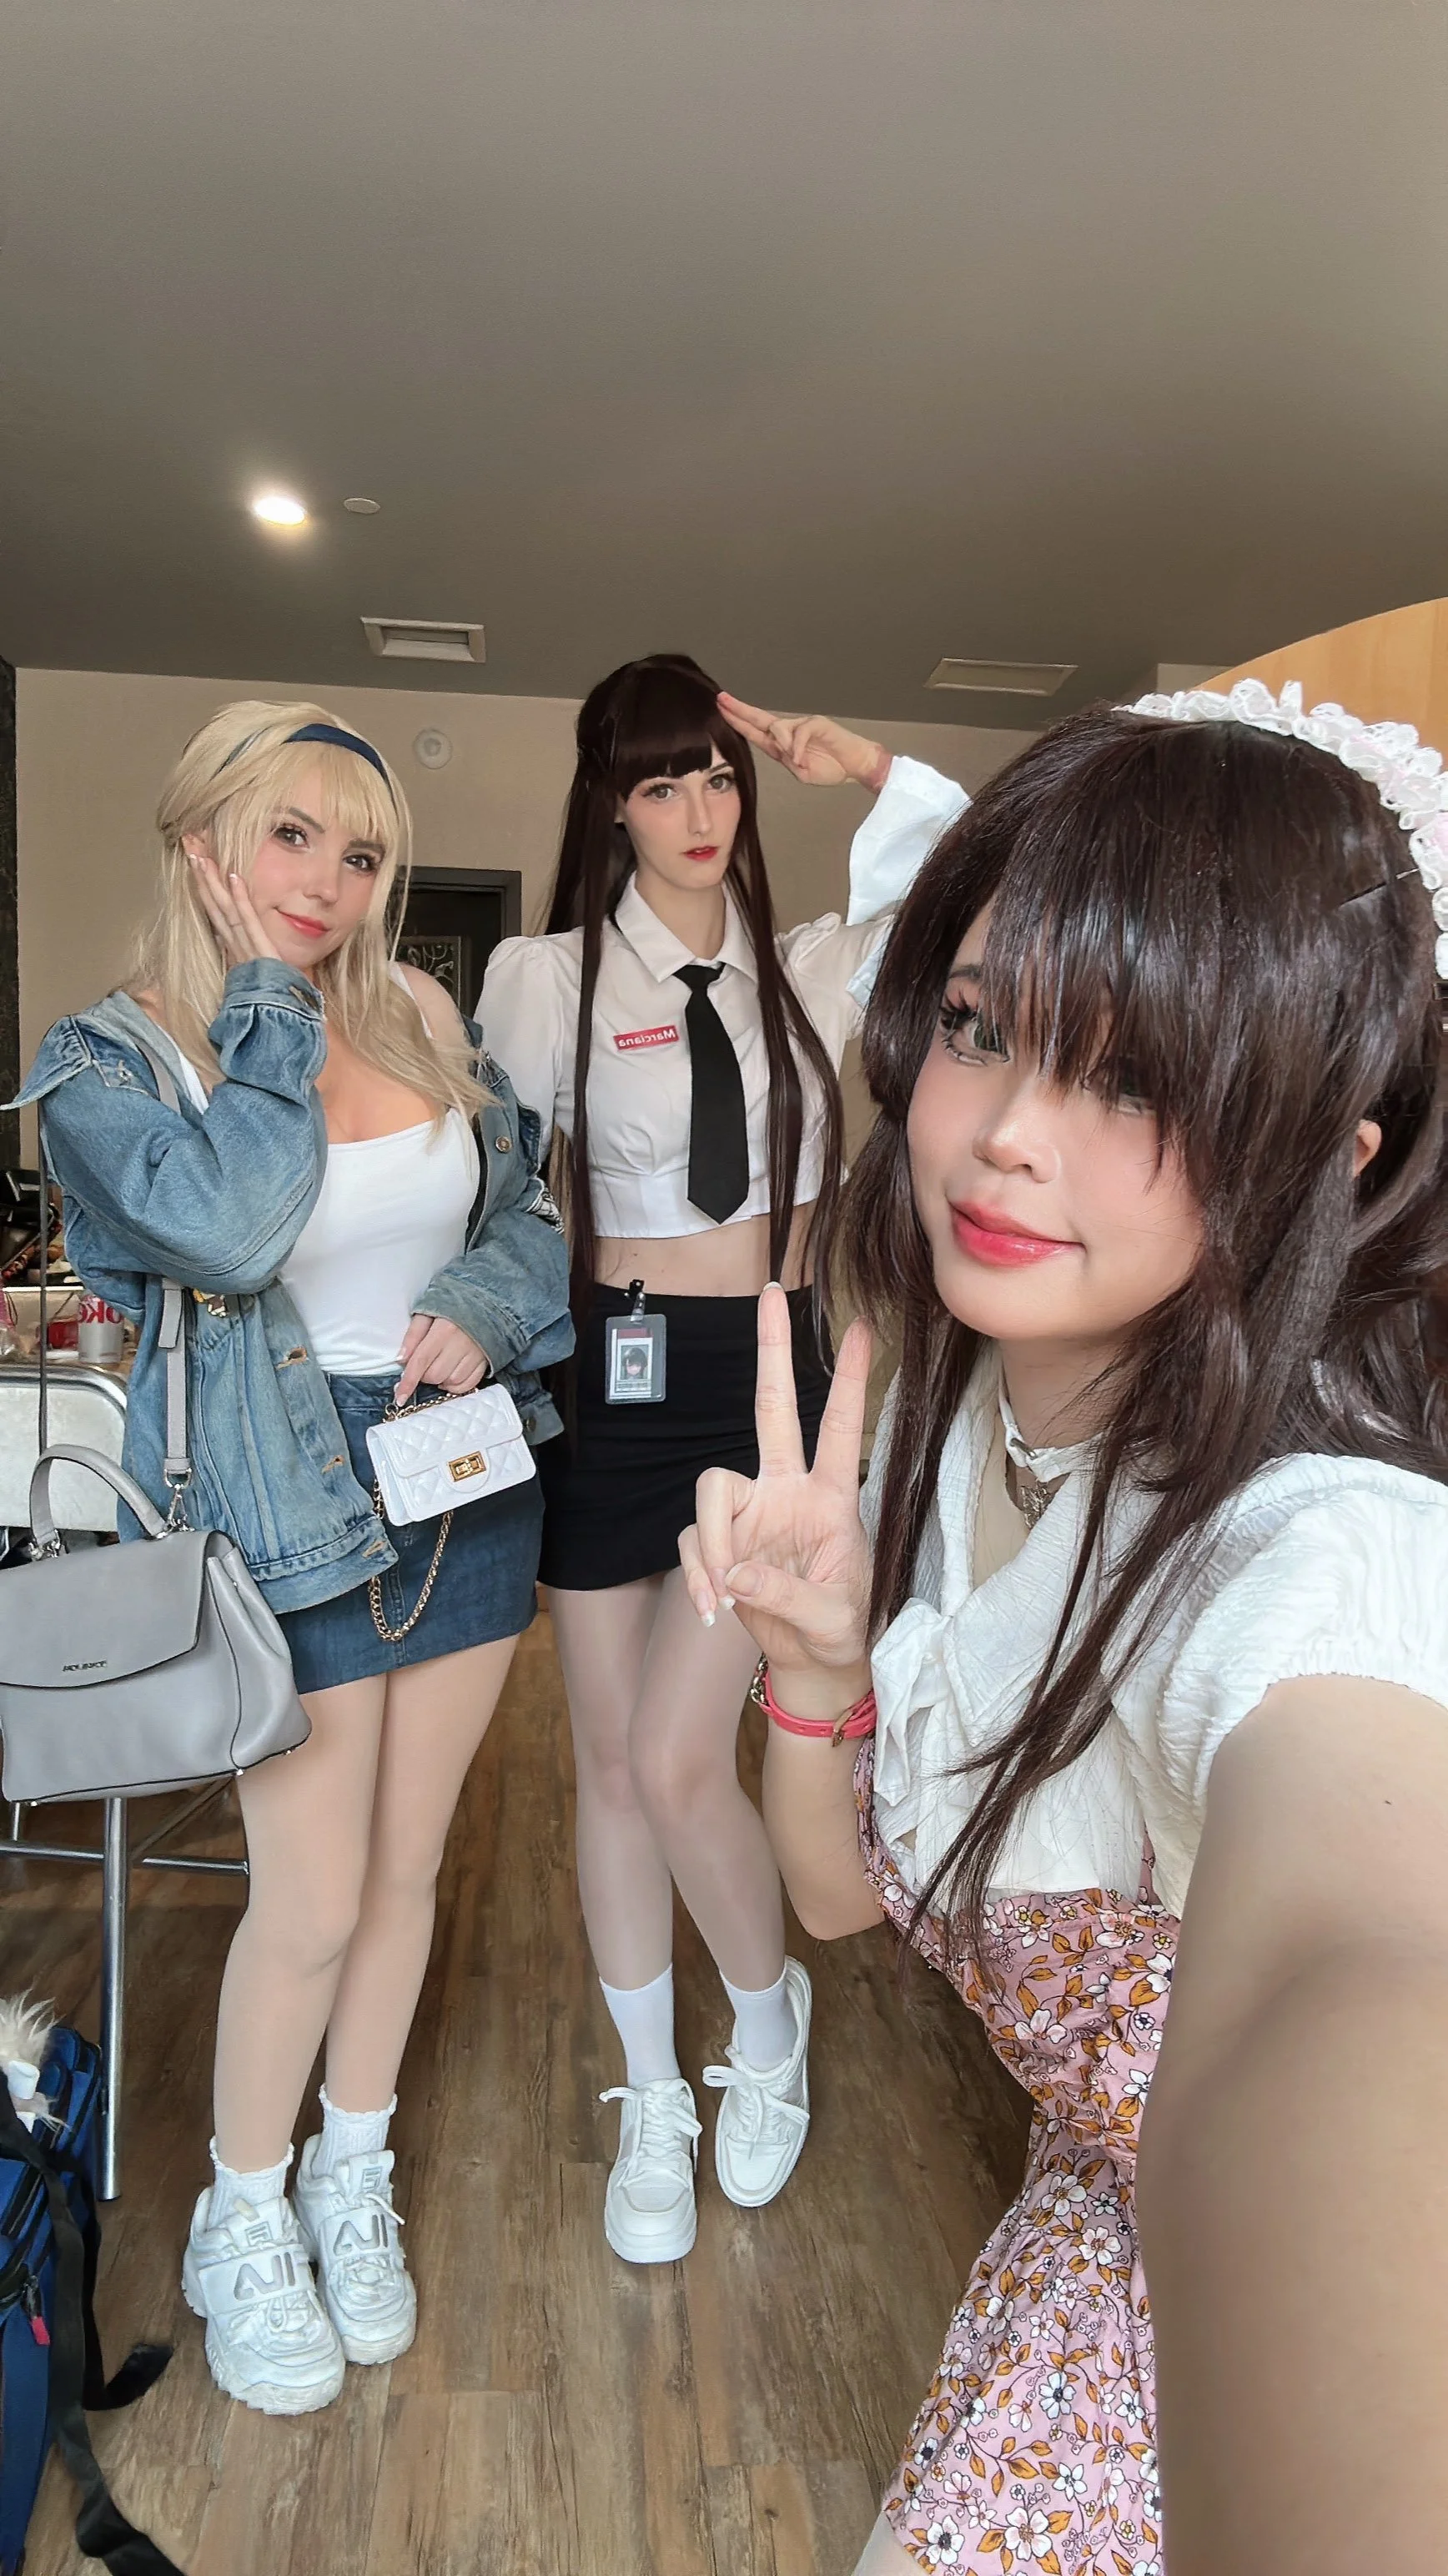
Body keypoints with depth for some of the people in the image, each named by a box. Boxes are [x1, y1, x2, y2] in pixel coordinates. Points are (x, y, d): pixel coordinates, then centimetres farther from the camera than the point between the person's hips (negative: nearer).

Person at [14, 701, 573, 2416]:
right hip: (289, 1500, -4)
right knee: (312, 1902, 4)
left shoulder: (424, 1020, 4)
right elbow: (228, 1228, -27)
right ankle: (243, 2224, 33)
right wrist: (268, 995, -17)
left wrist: (481, 1310, -11)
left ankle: (354, 2181, 40)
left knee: (406, 1861, 16)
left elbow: (531, 1211, 10)